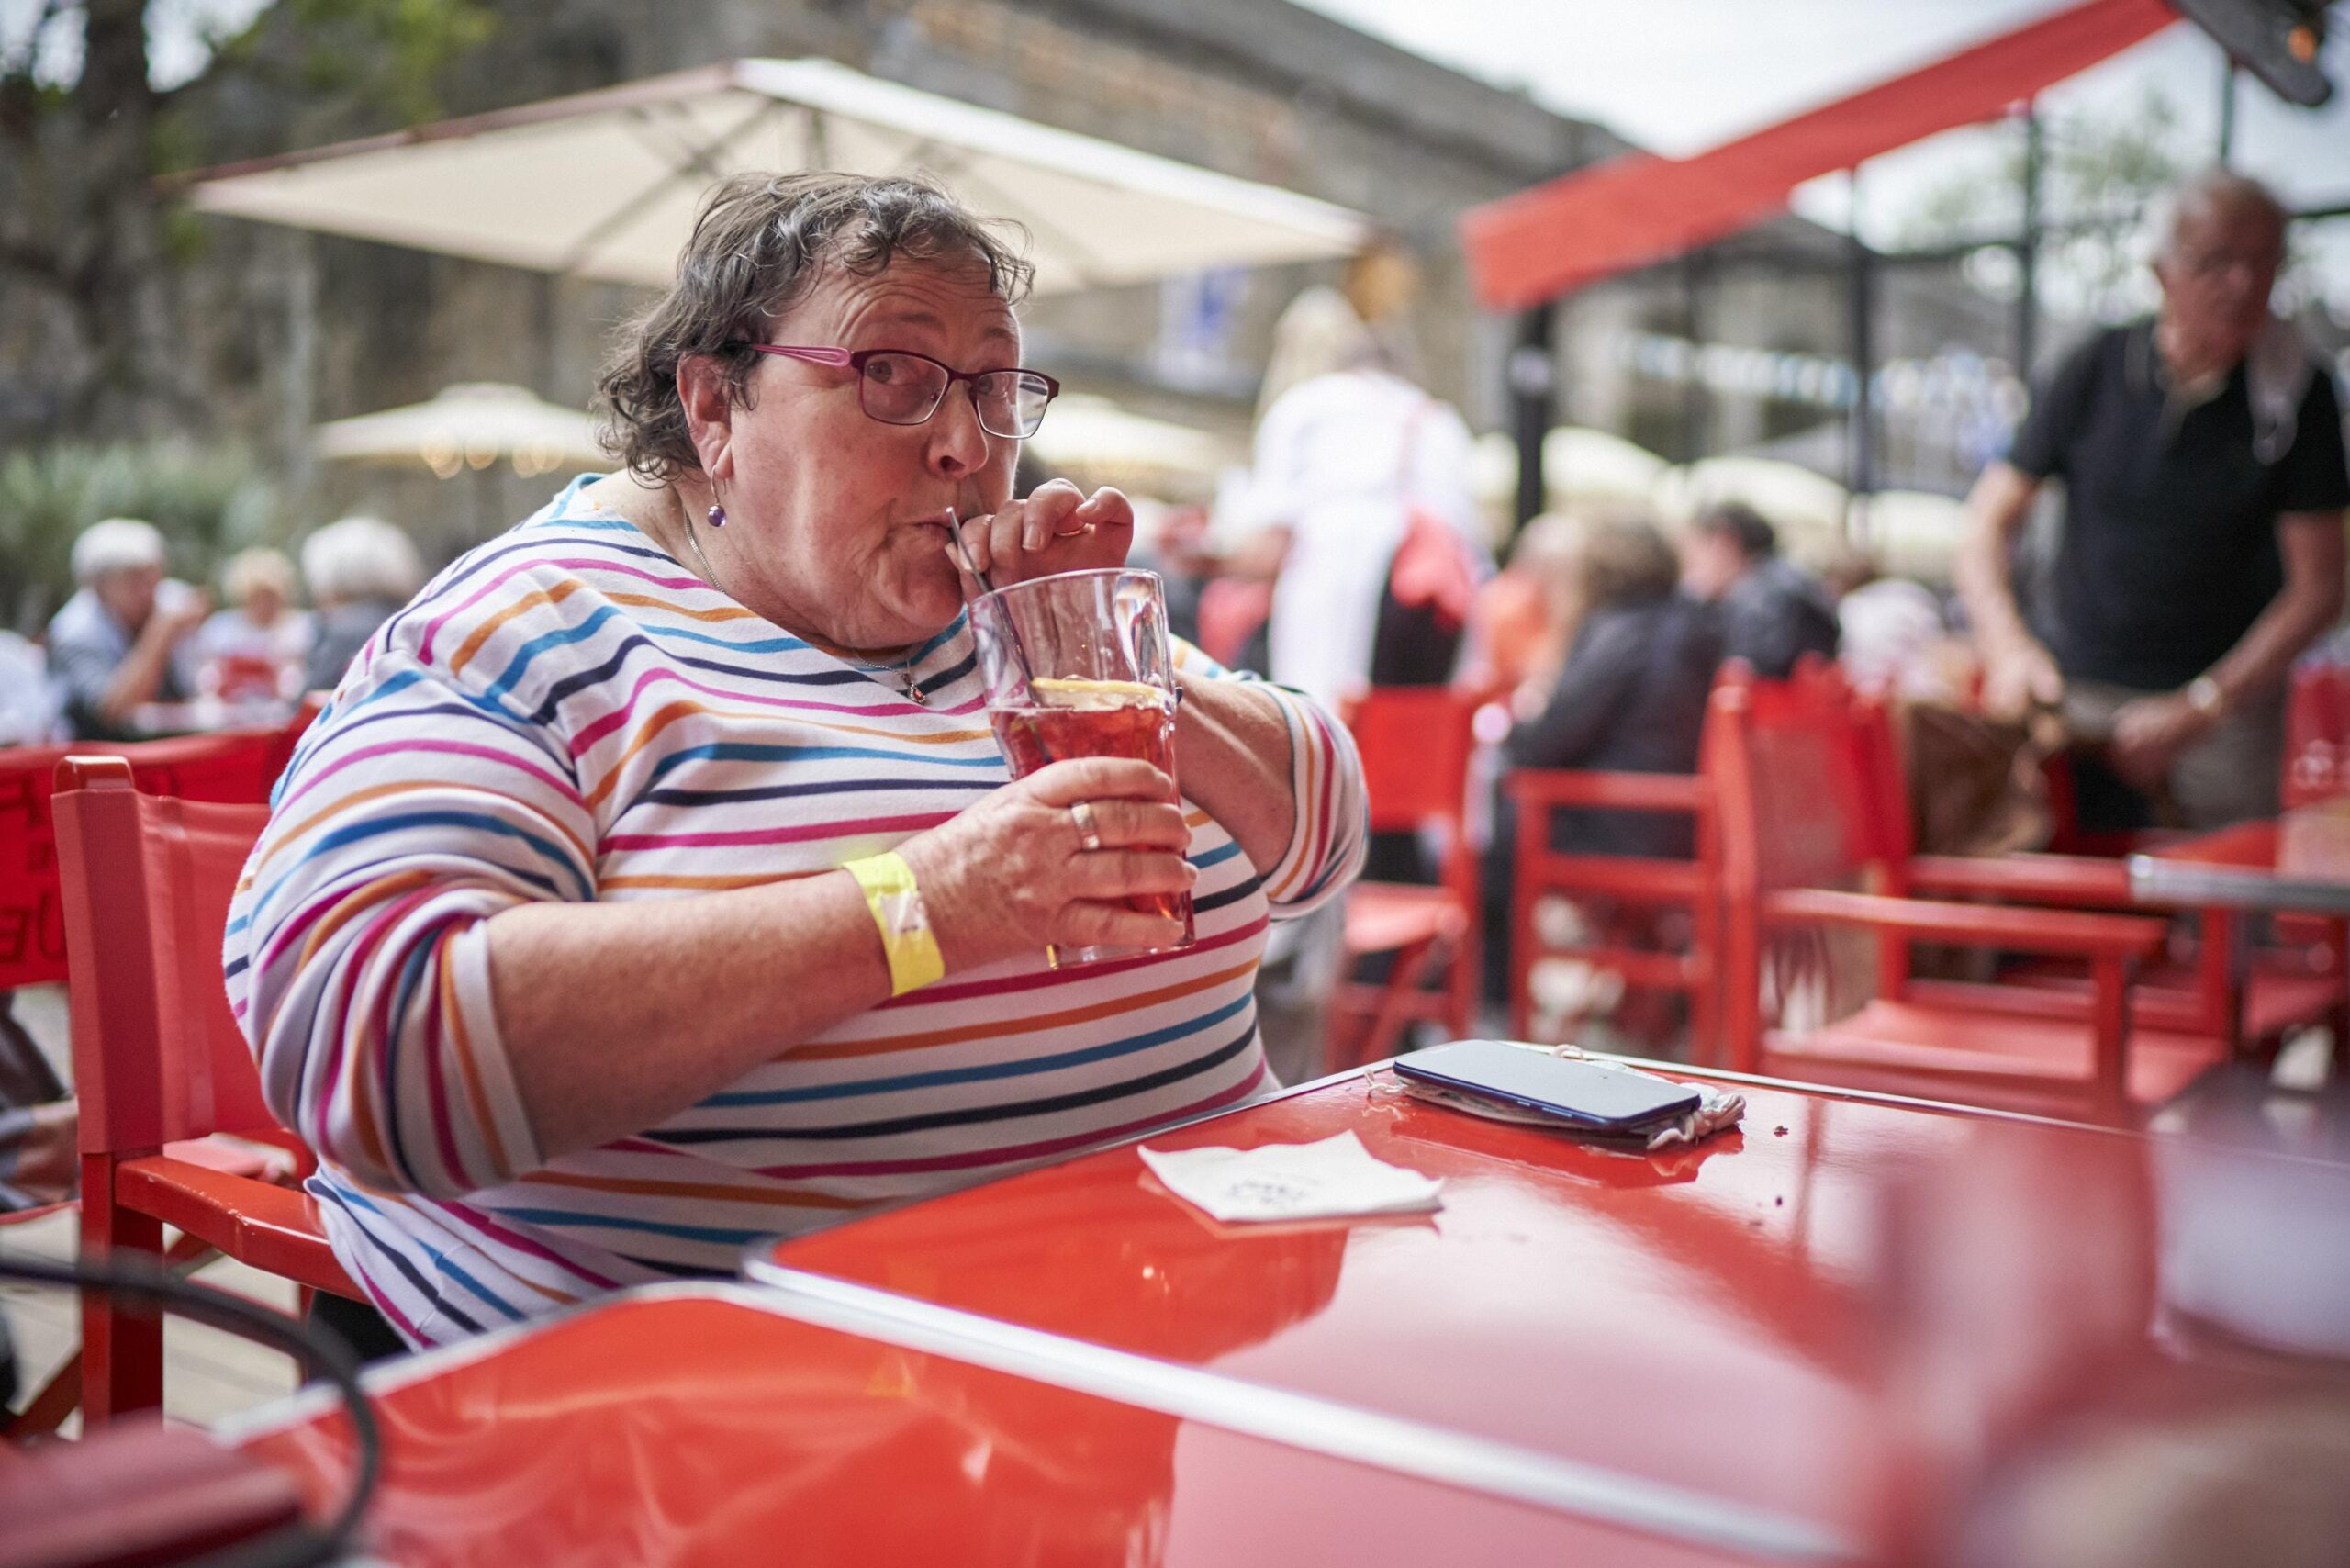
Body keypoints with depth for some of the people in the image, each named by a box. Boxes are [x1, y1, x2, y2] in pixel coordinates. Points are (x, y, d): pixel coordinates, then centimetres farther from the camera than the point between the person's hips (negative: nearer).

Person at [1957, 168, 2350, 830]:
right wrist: (2009, 645, -18)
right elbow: (1989, 520, 0)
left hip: (2225, 701, 0)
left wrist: (2198, 711, -14)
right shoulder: (2099, 369, -2)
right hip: (2071, 687, 0)